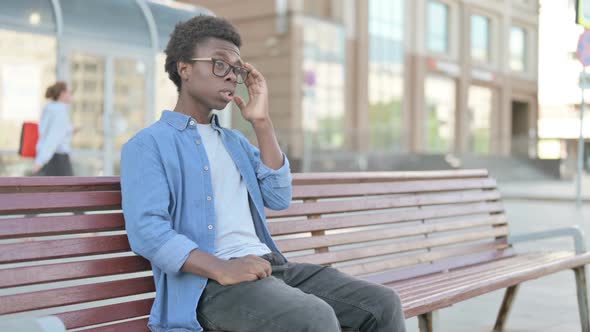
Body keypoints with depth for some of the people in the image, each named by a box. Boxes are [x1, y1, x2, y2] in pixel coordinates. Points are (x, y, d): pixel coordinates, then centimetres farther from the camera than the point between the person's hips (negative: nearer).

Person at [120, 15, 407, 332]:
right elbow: (146, 230, -12)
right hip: (208, 282, -7)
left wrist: (262, 123, 6)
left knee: (383, 304, -9)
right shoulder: (147, 145, 2)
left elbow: (278, 198, 11)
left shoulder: (235, 141, 25)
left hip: (271, 265, 7)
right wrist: (222, 268, -25)